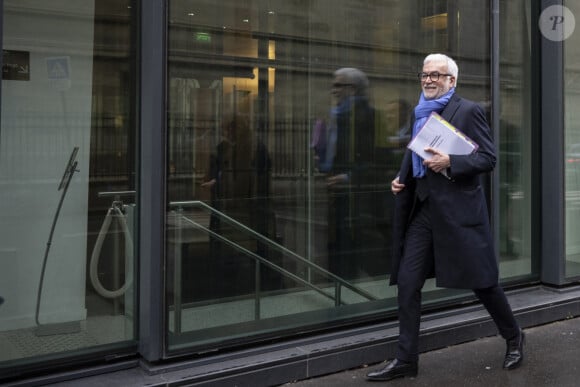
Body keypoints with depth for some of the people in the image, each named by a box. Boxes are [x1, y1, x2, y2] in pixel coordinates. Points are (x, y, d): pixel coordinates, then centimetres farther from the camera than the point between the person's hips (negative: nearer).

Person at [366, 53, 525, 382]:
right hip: (424, 209, 6)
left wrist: (450, 162, -22)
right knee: (407, 281, 0)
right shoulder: (421, 114, 14)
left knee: (481, 280, 7)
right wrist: (402, 179, 8)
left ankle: (514, 337, 32)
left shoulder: (468, 111, -5)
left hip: (459, 210, -6)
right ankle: (407, 360, 9)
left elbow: (489, 158, -9)